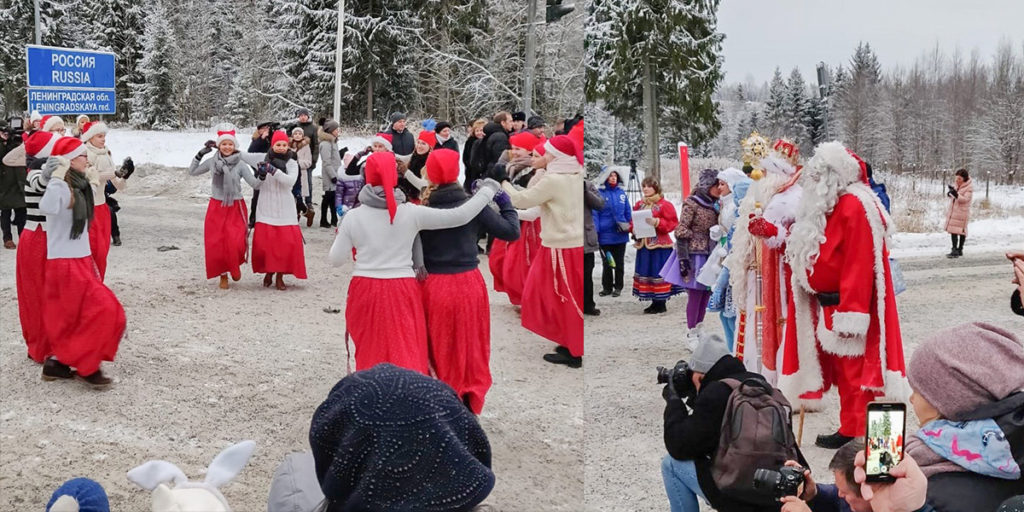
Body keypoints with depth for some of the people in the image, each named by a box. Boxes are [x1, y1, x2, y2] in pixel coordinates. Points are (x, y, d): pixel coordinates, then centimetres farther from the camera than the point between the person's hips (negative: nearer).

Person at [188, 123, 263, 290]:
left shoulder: (240, 164, -6)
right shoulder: (212, 162, 1)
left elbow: (255, 184, -10)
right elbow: (192, 172, 12)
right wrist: (200, 155, 1)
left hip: (235, 208, -2)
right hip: (216, 207, 2)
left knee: (235, 243, -16)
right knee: (216, 244, 3)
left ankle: (235, 268, 14)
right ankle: (223, 275, 22)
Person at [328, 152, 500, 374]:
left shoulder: (353, 217, -3)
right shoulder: (411, 213, -8)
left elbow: (336, 259, 1)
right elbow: (461, 215, -6)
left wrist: (341, 234, 19)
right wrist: (488, 190, 6)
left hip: (365, 291, 2)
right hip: (402, 293, -1)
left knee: (369, 354, 17)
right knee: (407, 355, 4)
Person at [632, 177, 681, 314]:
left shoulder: (665, 205, -6)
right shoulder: (639, 205, 12)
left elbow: (673, 223, -10)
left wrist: (657, 222, -22)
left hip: (659, 245, -6)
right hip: (644, 244, 6)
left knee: (658, 272, -6)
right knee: (646, 272, 9)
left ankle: (661, 304, 4)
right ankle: (654, 302, 19)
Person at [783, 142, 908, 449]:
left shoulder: (854, 208, -17)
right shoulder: (827, 206, 14)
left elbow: (859, 265, -23)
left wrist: (850, 316, -25)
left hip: (845, 305, -10)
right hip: (829, 305, 10)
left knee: (851, 369, -3)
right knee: (840, 367, 14)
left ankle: (853, 433, 4)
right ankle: (849, 427, 22)